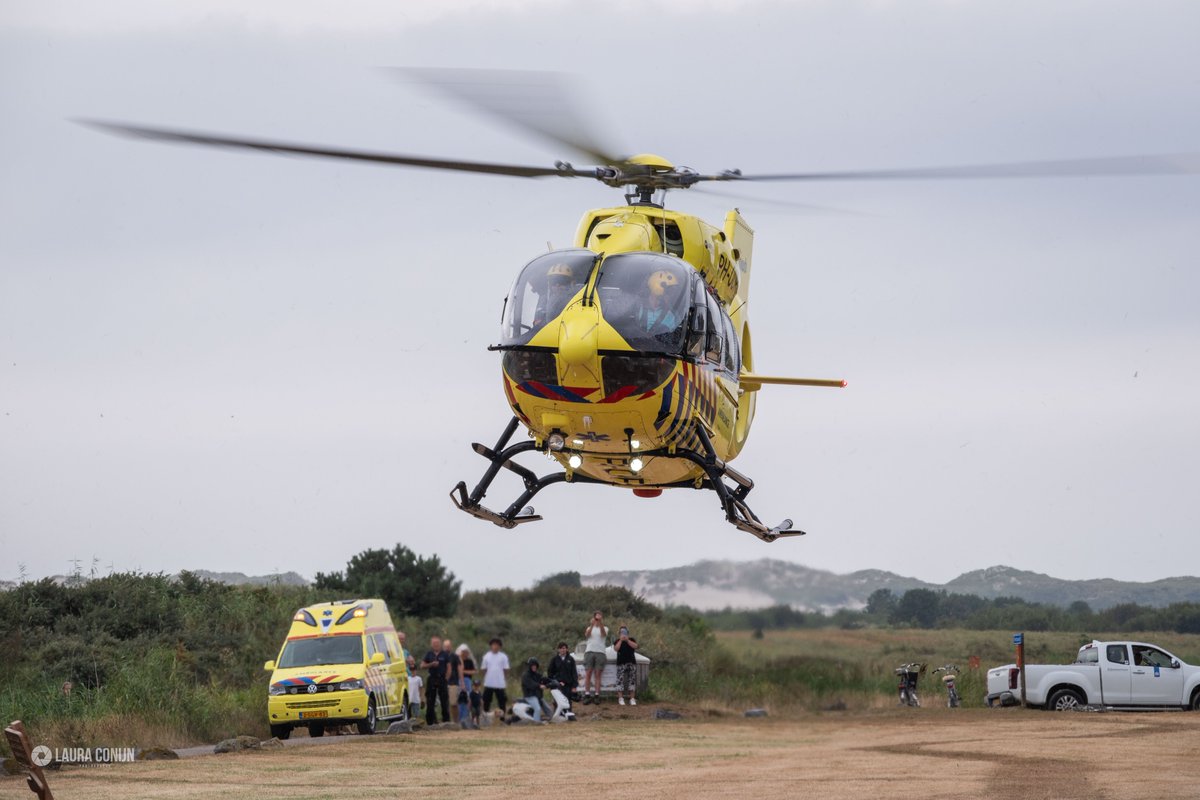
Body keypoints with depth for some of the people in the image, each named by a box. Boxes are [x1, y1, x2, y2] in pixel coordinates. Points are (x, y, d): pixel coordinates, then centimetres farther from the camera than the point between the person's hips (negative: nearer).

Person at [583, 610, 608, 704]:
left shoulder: (604, 628, 12)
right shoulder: (590, 628, 15)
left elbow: (604, 634, -12)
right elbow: (587, 635, -7)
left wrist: (601, 624, -29)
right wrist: (592, 625, -23)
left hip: (600, 652, -1)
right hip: (589, 651, 1)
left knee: (597, 675, -4)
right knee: (588, 674, -6)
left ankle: (596, 695, -7)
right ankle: (587, 695, -8)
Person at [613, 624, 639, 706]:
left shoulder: (632, 640, 13)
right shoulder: (618, 641, 10)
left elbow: (635, 646, -5)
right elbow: (616, 648, -7)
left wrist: (627, 640, -10)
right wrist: (621, 640, -10)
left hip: (631, 662, 1)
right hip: (621, 663, -1)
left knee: (632, 680, -2)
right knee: (620, 680, -10)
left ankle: (632, 698, 0)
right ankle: (620, 698, -8)